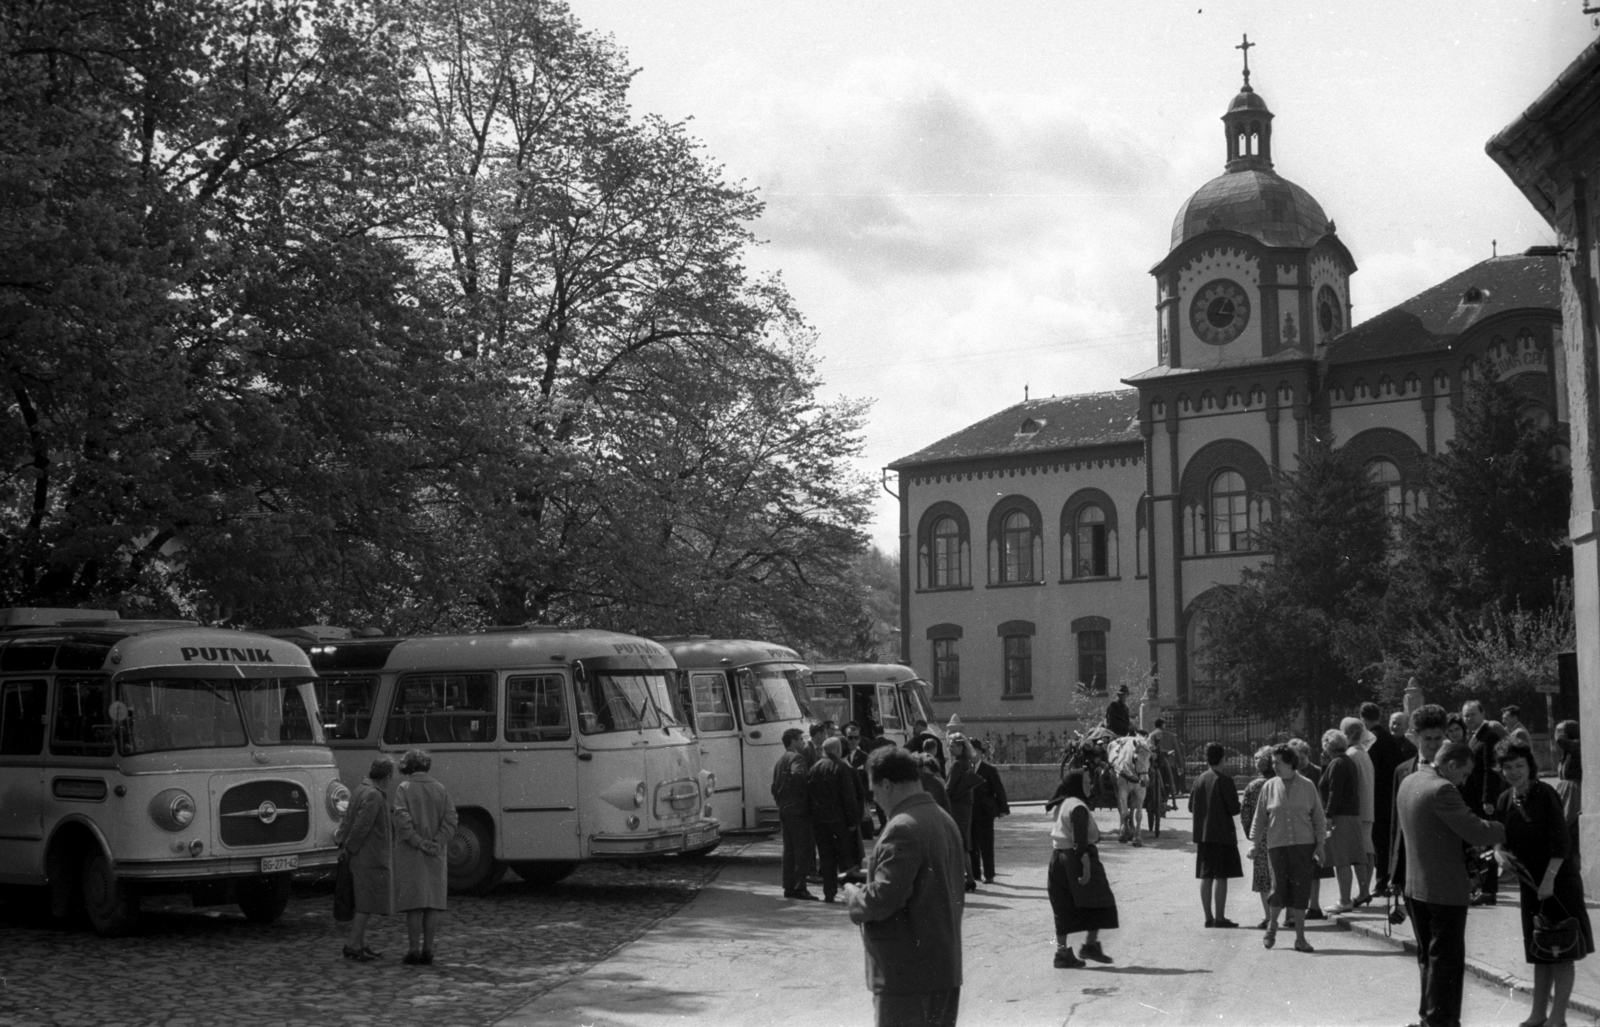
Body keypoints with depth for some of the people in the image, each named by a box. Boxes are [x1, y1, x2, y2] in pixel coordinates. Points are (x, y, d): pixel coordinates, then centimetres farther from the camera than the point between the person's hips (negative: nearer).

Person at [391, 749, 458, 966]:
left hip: (411, 854, -3)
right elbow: (450, 820, -3)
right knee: (432, 902, 7)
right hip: (436, 855, 3)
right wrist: (436, 842, -9)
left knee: (414, 903, 0)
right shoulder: (440, 789, 6)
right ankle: (428, 950, 8)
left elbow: (402, 820, -17)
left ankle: (414, 951, 1)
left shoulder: (404, 788, -5)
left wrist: (419, 842, -14)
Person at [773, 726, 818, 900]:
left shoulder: (780, 761, 18)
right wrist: (805, 795, -17)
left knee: (789, 850, 13)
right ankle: (799, 887, -10)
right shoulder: (797, 758, -10)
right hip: (799, 809, -9)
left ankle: (788, 887, 14)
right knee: (804, 850, -7)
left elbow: (775, 787, 21)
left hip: (784, 809, 9)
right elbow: (798, 775, -30)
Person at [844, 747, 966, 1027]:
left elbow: (883, 898, -22)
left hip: (907, 972, -9)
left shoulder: (903, 828, -18)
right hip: (945, 968, 9)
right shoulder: (945, 821, 12)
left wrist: (853, 894, -4)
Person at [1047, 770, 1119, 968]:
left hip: (1059, 860, 9)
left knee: (1065, 910, 10)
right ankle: (1090, 945, 3)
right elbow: (1080, 841, -21)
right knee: (1099, 903, 3)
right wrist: (1086, 866, -23)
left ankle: (1062, 951, 9)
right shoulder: (1078, 807, -14)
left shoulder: (1062, 806, 15)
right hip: (1076, 860, -9)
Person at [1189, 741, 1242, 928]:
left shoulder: (1199, 780, 6)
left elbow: (1191, 807, 10)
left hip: (1203, 834, 6)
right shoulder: (1224, 780, -12)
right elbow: (1234, 809, -12)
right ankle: (1219, 917, -4)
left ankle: (1208, 917, 12)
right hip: (1223, 834, -6)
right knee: (1221, 877, -3)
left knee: (1206, 877, 9)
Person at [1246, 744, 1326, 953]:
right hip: (1277, 844, 0)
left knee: (1301, 890, -1)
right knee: (1279, 887, -6)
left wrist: (1320, 844, 2)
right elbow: (1260, 818, 8)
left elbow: (1318, 817, 7)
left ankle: (1300, 937, 9)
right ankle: (1272, 925, 21)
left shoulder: (1307, 787, 3)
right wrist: (1254, 842, 3)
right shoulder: (1269, 787, 4)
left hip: (1304, 844, 0)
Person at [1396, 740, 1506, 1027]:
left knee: (1428, 957, 19)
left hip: (1415, 887, 9)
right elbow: (1476, 833, -22)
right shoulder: (1442, 790, -21)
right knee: (1447, 960, 1)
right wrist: (1506, 830, -4)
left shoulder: (1408, 783, 8)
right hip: (1446, 889, -9)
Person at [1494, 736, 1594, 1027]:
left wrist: (1549, 878, -20)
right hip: (1530, 883, 6)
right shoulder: (1505, 800, 2)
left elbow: (1561, 842, -17)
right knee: (1539, 953, 14)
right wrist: (1499, 851, -10)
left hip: (1558, 881, -6)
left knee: (1561, 953, 0)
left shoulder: (1545, 794, -15)